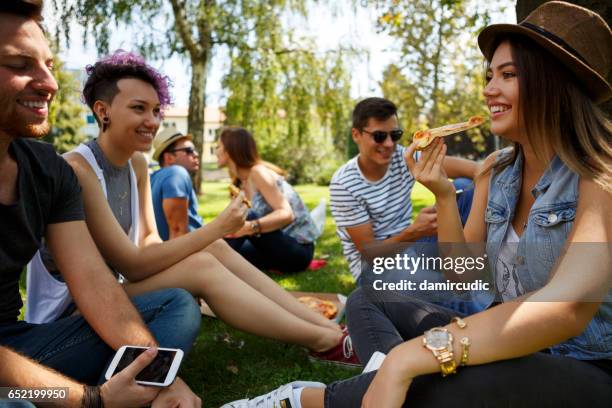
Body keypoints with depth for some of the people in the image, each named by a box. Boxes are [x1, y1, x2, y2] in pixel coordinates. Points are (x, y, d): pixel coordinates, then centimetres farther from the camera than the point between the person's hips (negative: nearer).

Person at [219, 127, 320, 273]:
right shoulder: (242, 181, 9)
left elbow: (287, 214, -29)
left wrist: (250, 227, -43)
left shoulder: (258, 172, -17)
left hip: (298, 249, -8)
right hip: (280, 246, 8)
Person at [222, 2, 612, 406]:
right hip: (507, 349, 7)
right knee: (366, 300, 8)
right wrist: (445, 195, -13)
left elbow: (570, 305, -35)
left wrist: (404, 360, -41)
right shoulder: (495, 171, 4)